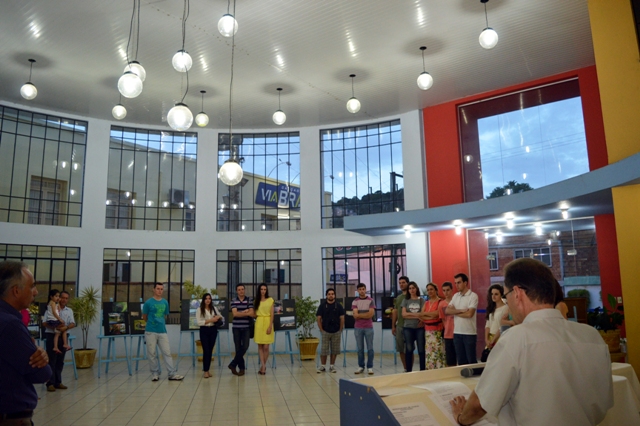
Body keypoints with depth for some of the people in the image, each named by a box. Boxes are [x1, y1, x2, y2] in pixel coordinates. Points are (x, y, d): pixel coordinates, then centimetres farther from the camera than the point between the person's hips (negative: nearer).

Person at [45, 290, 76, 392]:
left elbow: (73, 324, 0)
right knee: (51, 360, -3)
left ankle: (58, 382, 18)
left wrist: (66, 327, -21)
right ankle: (50, 383, 3)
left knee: (60, 361, 9)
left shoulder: (69, 310, 10)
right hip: (52, 335, -4)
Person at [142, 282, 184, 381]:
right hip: (150, 332, -3)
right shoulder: (148, 302, -3)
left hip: (162, 331, 3)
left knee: (167, 353, 0)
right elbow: (144, 317, 7)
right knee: (152, 354, 4)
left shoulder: (165, 302, 8)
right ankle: (155, 373, 17)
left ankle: (172, 374, 1)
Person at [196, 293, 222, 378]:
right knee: (206, 351, -7)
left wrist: (218, 317, -8)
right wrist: (210, 320, -17)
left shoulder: (214, 308, 9)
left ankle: (207, 369, 17)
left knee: (210, 350, 7)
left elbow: (221, 317, 15)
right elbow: (199, 322, -11)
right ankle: (205, 371, 0)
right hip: (204, 330, -4)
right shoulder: (199, 310, -3)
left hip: (213, 330, 4)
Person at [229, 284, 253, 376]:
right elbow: (235, 313, -10)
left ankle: (233, 364, 5)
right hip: (236, 327, 0)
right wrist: (246, 312, -11)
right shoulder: (233, 301, 3)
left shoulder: (249, 300, 2)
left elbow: (251, 314, -5)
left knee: (245, 346, -9)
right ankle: (242, 367, 15)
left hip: (246, 327, 0)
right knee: (238, 348, 4)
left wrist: (241, 312, -10)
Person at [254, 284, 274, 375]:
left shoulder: (270, 300, 2)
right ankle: (263, 366, 3)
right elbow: (254, 314, 13)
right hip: (259, 323, 2)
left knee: (266, 347, -3)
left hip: (267, 322, -2)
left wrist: (270, 326, -10)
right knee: (260, 346, 0)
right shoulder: (256, 301, 10)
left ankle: (263, 366, 11)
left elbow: (272, 314, -2)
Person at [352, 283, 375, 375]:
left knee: (370, 348, 1)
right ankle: (361, 366, 14)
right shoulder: (355, 302, 5)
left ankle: (370, 367, 9)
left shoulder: (370, 301, 2)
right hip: (358, 328, 1)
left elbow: (371, 314, -9)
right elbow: (355, 316, -5)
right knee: (360, 348, 6)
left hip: (368, 327, -1)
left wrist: (359, 315, -7)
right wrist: (366, 315, -7)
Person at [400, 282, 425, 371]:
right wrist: (417, 315, -9)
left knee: (421, 349, 0)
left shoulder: (421, 300, 6)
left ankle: (423, 370, 8)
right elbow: (404, 314, -2)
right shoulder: (405, 300, 8)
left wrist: (409, 314, -10)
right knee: (409, 349, 4)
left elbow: (423, 314, -5)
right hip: (408, 328, 1)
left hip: (420, 328, -1)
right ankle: (408, 371, 10)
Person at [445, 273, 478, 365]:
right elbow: (447, 311, 1)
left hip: (469, 333, -6)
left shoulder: (473, 296, -8)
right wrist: (461, 310, -13)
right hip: (457, 333, 6)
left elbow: (469, 314, -19)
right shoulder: (455, 296, 11)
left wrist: (455, 312, -6)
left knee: (471, 360, 2)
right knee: (460, 360, 12)